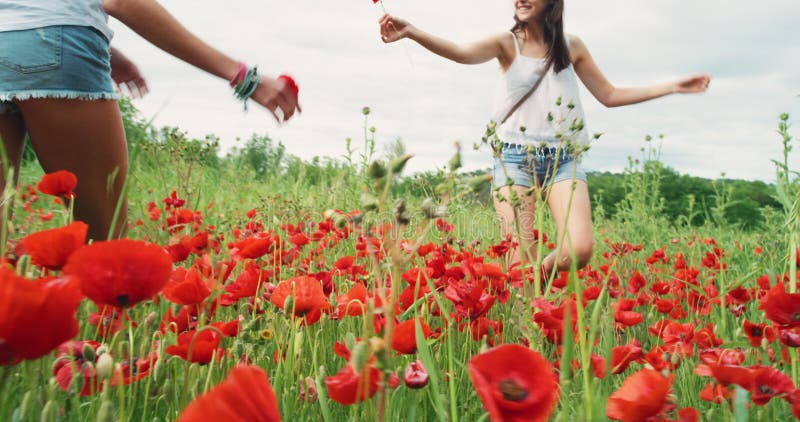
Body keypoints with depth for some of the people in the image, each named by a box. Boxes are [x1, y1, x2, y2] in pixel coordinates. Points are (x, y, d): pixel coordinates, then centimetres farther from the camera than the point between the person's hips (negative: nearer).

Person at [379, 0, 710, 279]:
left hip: (563, 160, 2)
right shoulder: (508, 43, 2)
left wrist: (673, 87, 17)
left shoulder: (572, 47, 10)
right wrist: (410, 31, -36)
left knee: (579, 250, -17)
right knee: (519, 263, -11)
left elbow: (609, 96, 18)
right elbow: (463, 53, -19)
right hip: (515, 158, -2)